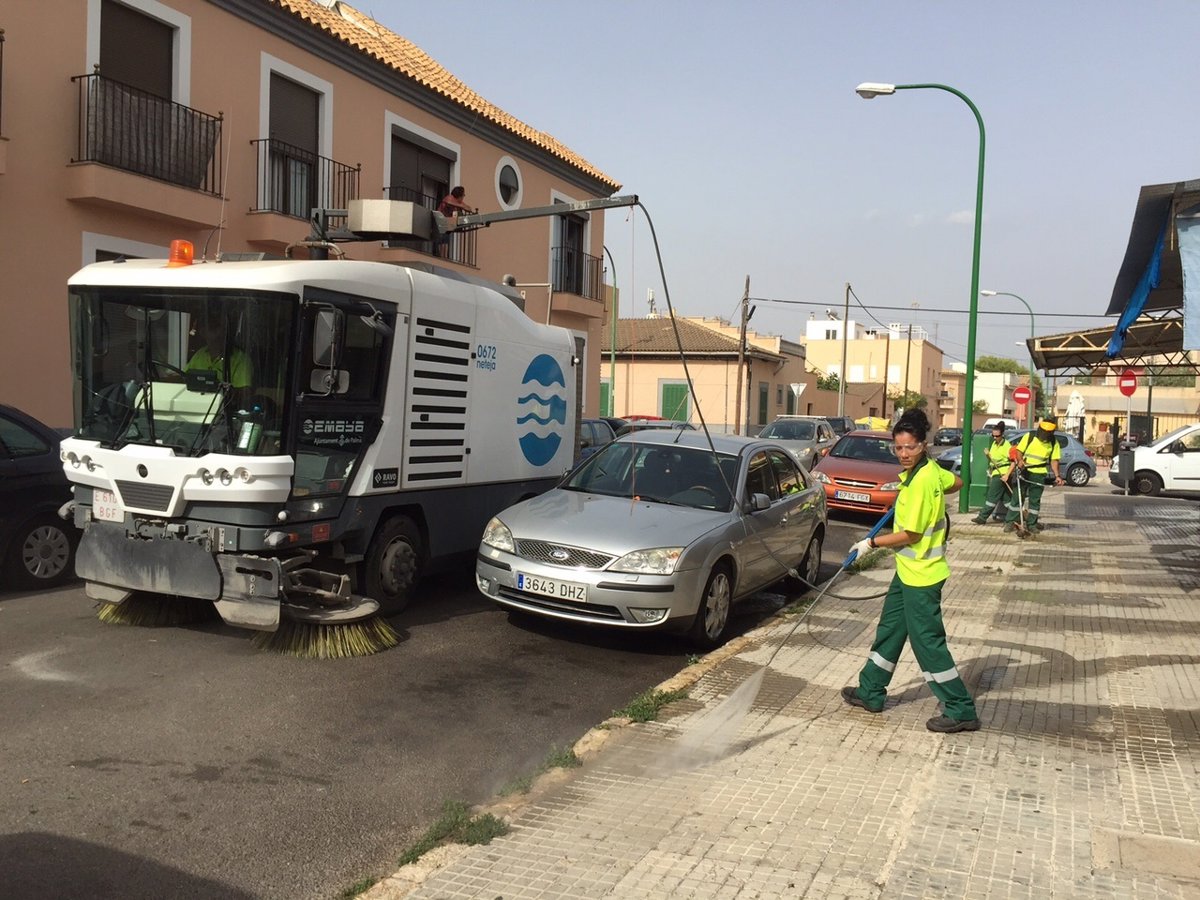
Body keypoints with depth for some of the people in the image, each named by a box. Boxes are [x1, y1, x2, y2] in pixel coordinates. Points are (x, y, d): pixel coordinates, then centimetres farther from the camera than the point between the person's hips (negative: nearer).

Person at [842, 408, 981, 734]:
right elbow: (956, 482, 23)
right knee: (889, 631, 19)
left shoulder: (921, 480, -24)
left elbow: (911, 535, -21)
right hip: (908, 571, 10)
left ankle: (961, 711, 10)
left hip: (921, 575, -10)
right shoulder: (930, 470, 3)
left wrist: (870, 543, -12)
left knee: (928, 642, -1)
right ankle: (870, 692, 32)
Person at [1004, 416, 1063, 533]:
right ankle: (1010, 522, 4)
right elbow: (1018, 450, -2)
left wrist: (1057, 475, -8)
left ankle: (1031, 524, 14)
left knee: (1035, 500, 6)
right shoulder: (1029, 436, -3)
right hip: (1024, 471, -2)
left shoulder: (1054, 443, 3)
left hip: (1039, 475, 2)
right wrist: (1020, 460, -22)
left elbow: (1054, 460, 5)